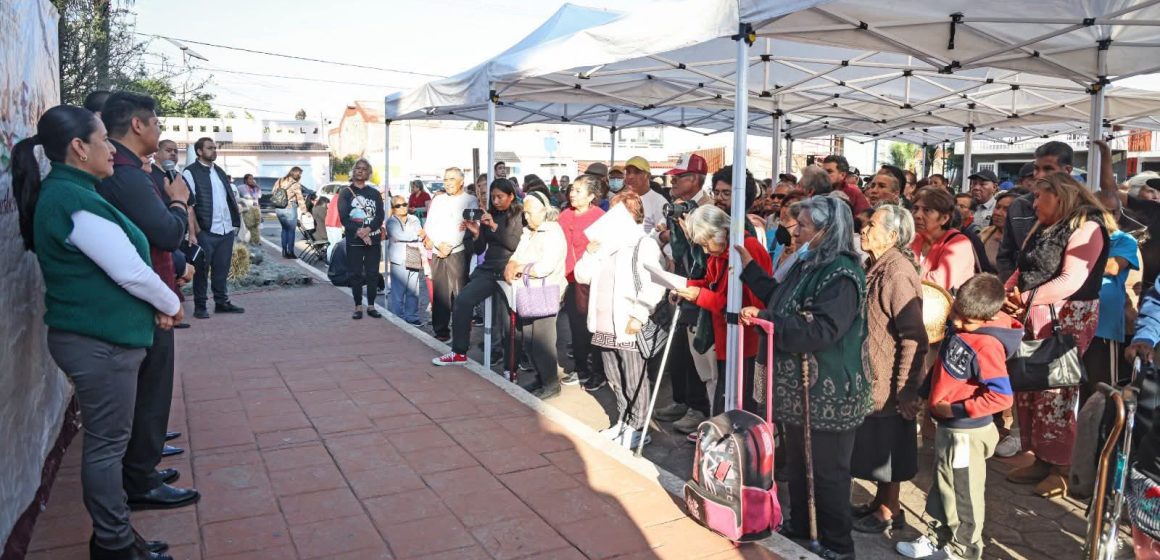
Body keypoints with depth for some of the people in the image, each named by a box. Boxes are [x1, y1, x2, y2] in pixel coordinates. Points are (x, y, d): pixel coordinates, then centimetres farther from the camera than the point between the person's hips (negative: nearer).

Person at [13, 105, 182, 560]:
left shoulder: (65, 194, 12)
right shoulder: (73, 200, -19)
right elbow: (130, 272, -20)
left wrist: (155, 307, 9)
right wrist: (172, 304, -3)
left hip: (99, 336, 10)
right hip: (100, 343, -10)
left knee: (107, 439, 16)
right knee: (107, 443, 1)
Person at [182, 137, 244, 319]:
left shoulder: (220, 171, 16)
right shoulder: (190, 172, -5)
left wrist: (235, 221, 10)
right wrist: (196, 230, -16)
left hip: (226, 230, 6)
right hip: (206, 231, -6)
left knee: (222, 269, 12)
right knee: (202, 270, 2)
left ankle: (222, 302, 21)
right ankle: (200, 306, 10)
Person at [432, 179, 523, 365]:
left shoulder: (519, 216, 1)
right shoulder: (489, 215, 15)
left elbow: (516, 244, -13)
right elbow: (480, 250, 15)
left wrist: (495, 226, -16)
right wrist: (476, 233, -3)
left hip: (506, 271, -5)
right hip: (488, 269, 5)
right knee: (462, 300, -12)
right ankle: (459, 352, -3)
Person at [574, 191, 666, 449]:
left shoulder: (644, 244, -7)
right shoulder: (605, 243, 15)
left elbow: (654, 286, -17)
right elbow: (582, 276, 16)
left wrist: (638, 317, -22)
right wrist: (590, 253, -1)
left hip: (629, 326, -7)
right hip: (605, 325, 7)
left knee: (635, 381, 2)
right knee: (615, 380, 16)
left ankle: (637, 428, 13)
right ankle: (622, 422, 29)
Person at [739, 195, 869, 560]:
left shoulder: (842, 274, -20)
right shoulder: (809, 265, 9)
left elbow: (821, 330, -29)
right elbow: (780, 299, 21)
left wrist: (765, 318, -25)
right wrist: (749, 267, 20)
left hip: (828, 391, -9)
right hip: (799, 384, 9)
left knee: (827, 470, 5)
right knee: (797, 463, 21)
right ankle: (800, 526, 39)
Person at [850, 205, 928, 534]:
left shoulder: (897, 272, -22)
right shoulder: (877, 267, 8)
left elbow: (914, 337, -26)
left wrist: (906, 390, -23)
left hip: (889, 382, -9)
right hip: (872, 377, 9)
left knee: (887, 446, 6)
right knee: (876, 444, 19)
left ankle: (890, 511, 22)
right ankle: (880, 501, 34)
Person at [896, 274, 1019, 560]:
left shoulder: (986, 346, -27)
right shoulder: (961, 327, -1)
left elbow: (1001, 396, -30)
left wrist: (956, 410, -24)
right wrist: (927, 394, 12)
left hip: (966, 432, -9)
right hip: (947, 425, 9)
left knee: (962, 493, 10)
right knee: (942, 486, 23)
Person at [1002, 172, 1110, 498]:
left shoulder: (1087, 227, -8)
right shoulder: (1042, 229, 18)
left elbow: (1072, 281, -19)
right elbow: (1023, 271, 18)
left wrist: (1027, 298, -23)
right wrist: (1006, 292, 0)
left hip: (1067, 320, -8)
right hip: (1033, 319, 8)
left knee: (1055, 392, -4)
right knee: (1029, 388, 8)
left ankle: (1061, 468, 7)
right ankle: (1041, 459, 19)